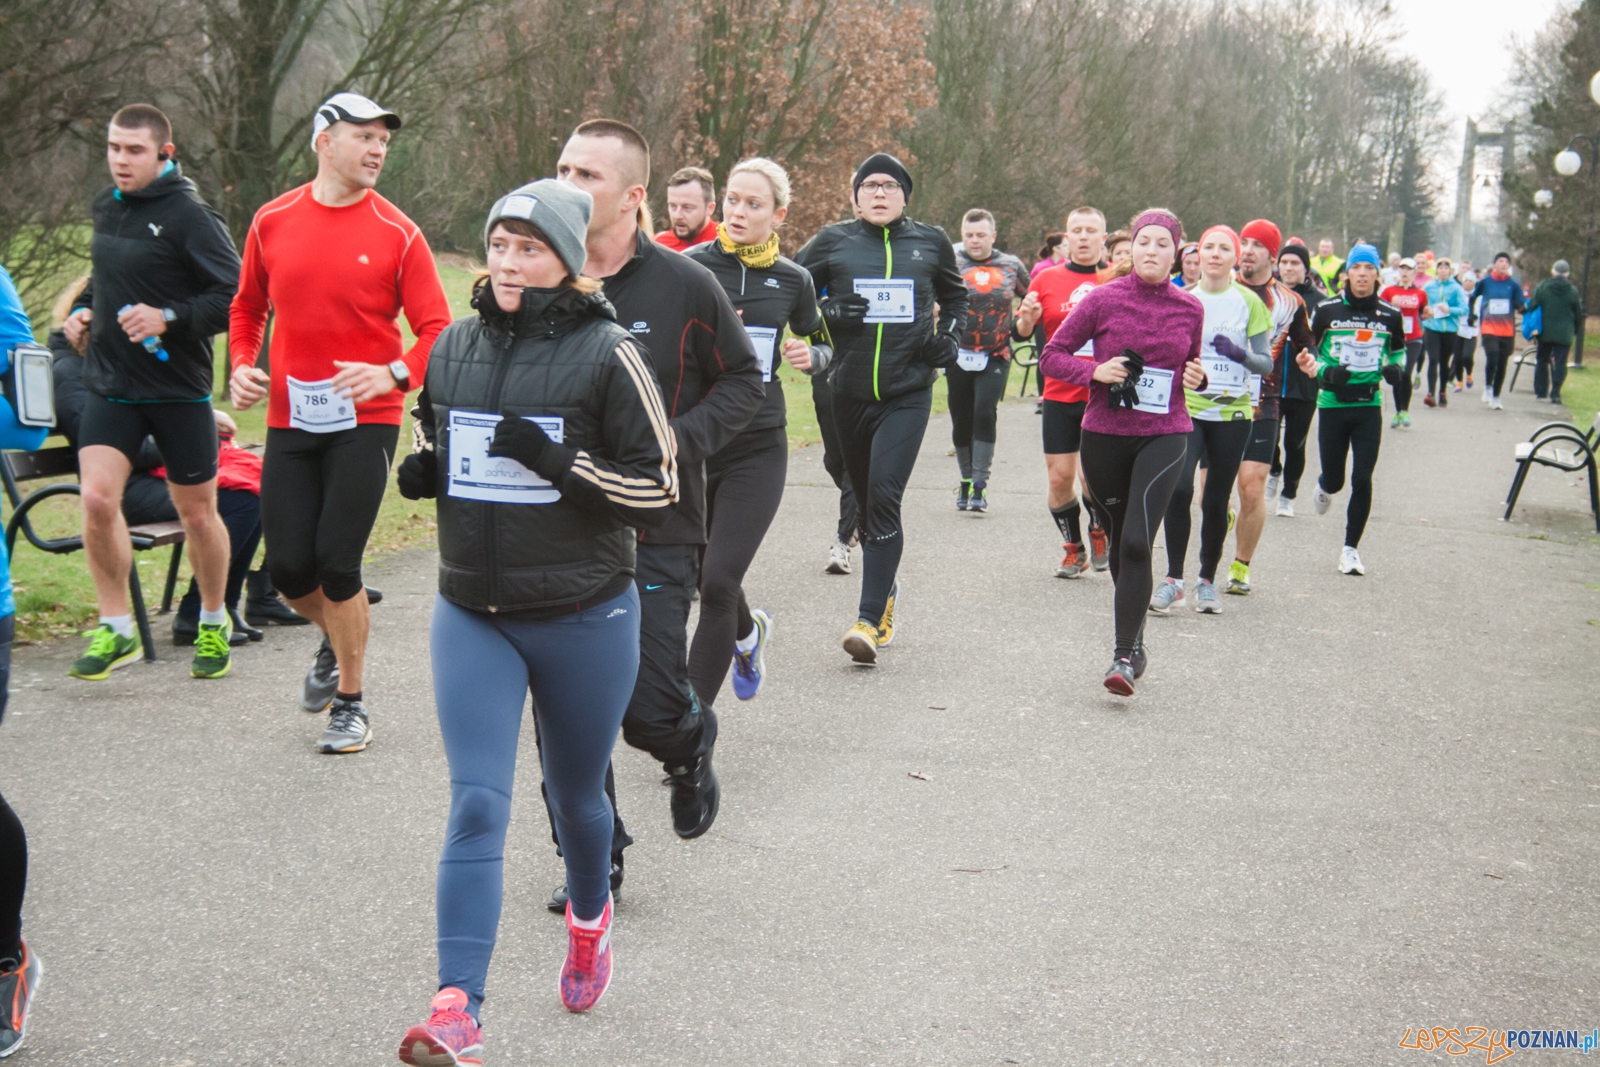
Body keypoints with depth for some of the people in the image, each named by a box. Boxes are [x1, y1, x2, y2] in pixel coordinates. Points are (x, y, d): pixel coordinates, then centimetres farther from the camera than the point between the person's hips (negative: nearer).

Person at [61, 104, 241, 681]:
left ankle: (214, 623, 31)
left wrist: (169, 318, -27)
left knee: (197, 513, 9)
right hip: (109, 384, 5)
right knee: (97, 499, -12)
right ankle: (116, 629, 3)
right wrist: (83, 309, 7)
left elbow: (238, 296, -17)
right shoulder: (106, 207, 9)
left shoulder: (190, 215, -12)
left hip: (177, 388, -4)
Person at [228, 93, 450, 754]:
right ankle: (336, 640, 36)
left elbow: (436, 329, -5)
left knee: (337, 563, -7)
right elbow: (248, 306, 19)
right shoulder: (272, 222, 5)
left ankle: (351, 703, 13)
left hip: (364, 421, -3)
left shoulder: (397, 234, -4)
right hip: (289, 421, 3)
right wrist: (242, 365, 3)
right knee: (288, 568, 2)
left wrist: (393, 373, -23)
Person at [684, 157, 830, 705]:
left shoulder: (792, 279, 4)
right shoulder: (692, 266, -2)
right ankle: (748, 630, 47)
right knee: (700, 575, 11)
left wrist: (810, 356, -3)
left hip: (757, 448, -1)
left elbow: (822, 344, 19)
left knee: (718, 582, -10)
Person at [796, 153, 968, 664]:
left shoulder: (931, 242, 6)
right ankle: (885, 591, 35)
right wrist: (827, 313, -10)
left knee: (884, 495, -16)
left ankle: (870, 618, -17)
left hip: (908, 392, -2)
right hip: (850, 392, 2)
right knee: (865, 501, 13)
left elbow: (955, 294, 24)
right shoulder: (833, 241, 2)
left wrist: (950, 337, 8)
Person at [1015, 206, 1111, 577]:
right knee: (1060, 477, 1)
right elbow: (1021, 334, 9)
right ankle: (1073, 548, 21)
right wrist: (1027, 318, -13)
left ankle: (1099, 531, 22)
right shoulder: (1047, 280, 7)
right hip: (1059, 396, 1)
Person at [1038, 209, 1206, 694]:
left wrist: (1196, 377, -2)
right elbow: (1052, 355, 1)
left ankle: (1125, 657, -13)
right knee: (1119, 544, 12)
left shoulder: (1190, 309, 4)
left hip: (1163, 436, 0)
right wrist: (1095, 370, -15)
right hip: (1105, 436, 1)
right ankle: (1134, 643, 31)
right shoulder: (1103, 299, -3)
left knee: (1137, 541, -17)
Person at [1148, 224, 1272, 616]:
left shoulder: (1248, 302, 2)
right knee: (1179, 489, -17)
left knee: (1216, 500, 4)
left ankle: (1207, 581, 20)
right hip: (1186, 407, 0)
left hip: (1232, 412, 0)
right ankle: (1173, 578, -6)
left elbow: (1266, 363, 0)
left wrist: (1240, 354, -18)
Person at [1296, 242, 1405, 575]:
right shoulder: (1326, 310, -2)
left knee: (1362, 479, -6)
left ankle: (1351, 548, 6)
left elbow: (1398, 350, 19)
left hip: (1368, 406, 1)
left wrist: (1395, 368, -2)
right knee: (1334, 479, 5)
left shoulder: (1390, 315, 3)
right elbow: (1307, 349, 8)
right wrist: (1320, 370, -12)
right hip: (1332, 404, -1)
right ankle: (1324, 487, 45)